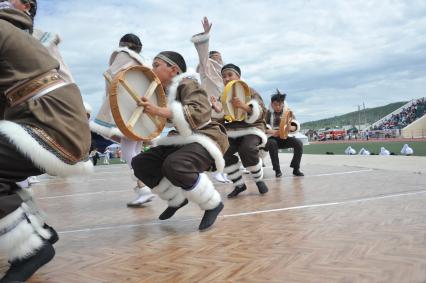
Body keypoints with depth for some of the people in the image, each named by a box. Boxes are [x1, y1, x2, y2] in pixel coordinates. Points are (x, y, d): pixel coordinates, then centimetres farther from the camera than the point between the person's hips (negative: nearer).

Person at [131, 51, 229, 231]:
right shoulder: (163, 92, 13)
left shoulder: (187, 84, -12)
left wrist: (159, 111, -35)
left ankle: (212, 204, -15)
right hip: (182, 140, 9)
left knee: (174, 166, -36)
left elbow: (201, 112, -32)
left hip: (206, 139, -9)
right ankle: (177, 199, 15)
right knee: (140, 164, 3)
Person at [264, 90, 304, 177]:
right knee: (272, 143, -36)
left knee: (299, 143, -24)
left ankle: (296, 169, -10)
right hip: (273, 138, -2)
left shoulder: (288, 112, 0)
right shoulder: (268, 113, -5)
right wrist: (272, 132, -35)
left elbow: (296, 126, -7)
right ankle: (277, 170, -27)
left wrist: (290, 128, -31)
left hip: (285, 138, 2)